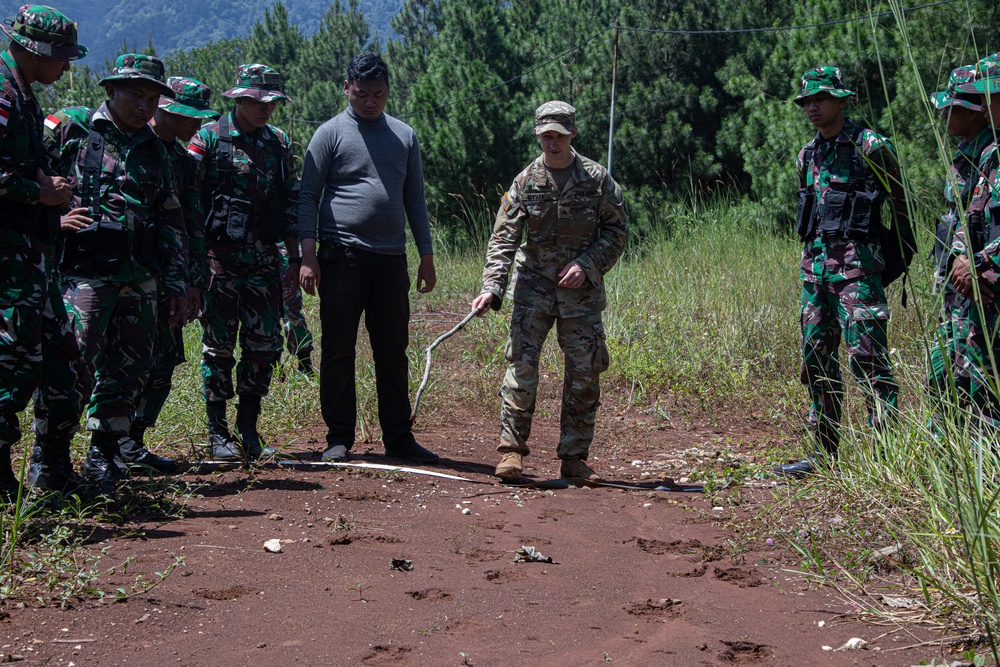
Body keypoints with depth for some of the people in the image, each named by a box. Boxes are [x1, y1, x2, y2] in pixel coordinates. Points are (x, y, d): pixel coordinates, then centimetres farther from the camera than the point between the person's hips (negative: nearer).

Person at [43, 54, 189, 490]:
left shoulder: (153, 151, 20)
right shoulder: (69, 128, 3)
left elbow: (171, 221, 22)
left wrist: (177, 282, 17)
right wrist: (53, 217, -12)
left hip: (139, 278, 6)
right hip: (84, 270, -6)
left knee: (130, 368, 7)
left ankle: (103, 454, 19)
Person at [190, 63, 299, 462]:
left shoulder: (278, 142, 12)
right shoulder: (209, 138, -3)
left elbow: (290, 203, 16)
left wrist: (295, 258, 13)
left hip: (264, 261, 4)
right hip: (220, 260, -4)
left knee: (265, 345, 3)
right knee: (219, 346, 1)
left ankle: (249, 430, 15)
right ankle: (218, 433, 10)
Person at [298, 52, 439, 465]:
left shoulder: (404, 136, 14)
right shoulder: (331, 133, 3)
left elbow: (414, 198, 18)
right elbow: (309, 196, 0)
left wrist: (426, 254, 11)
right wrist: (308, 255, -10)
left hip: (391, 258, 3)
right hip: (343, 255, -3)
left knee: (393, 352, 6)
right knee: (339, 350, 1)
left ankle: (398, 438, 13)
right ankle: (339, 438, 9)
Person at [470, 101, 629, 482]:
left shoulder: (597, 179, -1)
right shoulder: (525, 182, -1)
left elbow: (617, 229, 5)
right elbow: (504, 239, -5)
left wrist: (587, 265, -9)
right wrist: (492, 288, -17)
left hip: (581, 289, 1)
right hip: (534, 284, 0)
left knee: (584, 373, 2)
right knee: (521, 363, -11)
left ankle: (574, 458, 11)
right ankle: (512, 448, -3)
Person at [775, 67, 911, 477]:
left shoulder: (870, 147, -6)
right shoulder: (808, 156, 15)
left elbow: (901, 207, -2)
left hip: (857, 263, -8)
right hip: (814, 263, 8)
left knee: (868, 358, -10)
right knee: (816, 360, 9)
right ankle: (824, 451, 17)